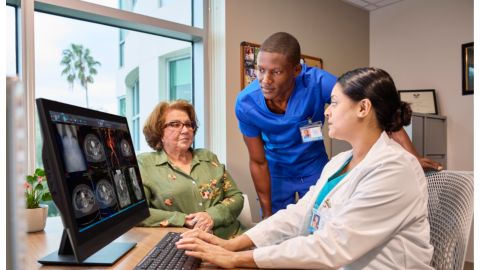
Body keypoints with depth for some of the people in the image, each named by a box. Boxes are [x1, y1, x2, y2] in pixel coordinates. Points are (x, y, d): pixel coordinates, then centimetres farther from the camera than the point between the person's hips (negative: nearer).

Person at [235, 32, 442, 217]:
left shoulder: (318, 83, -30)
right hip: (276, 171, 1)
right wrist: (267, 212, -9)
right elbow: (258, 162, -15)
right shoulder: (246, 104, -25)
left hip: (314, 167, 0)